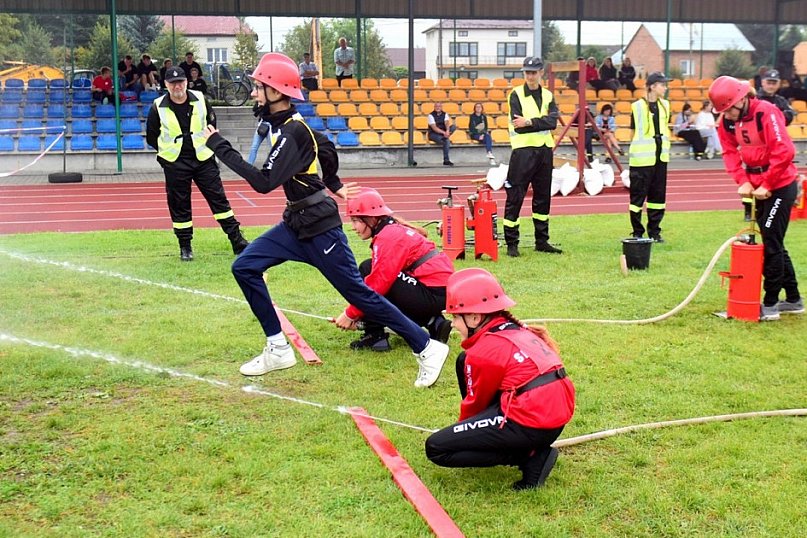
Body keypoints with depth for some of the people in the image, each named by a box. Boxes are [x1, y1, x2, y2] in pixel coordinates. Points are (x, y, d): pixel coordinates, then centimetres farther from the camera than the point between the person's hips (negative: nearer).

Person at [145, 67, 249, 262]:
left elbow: (212, 123, 14)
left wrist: (206, 144, 7)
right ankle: (185, 247, 18)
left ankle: (237, 242, 6)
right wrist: (170, 150, 2)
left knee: (219, 198, 1)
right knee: (179, 205, 5)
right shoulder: (158, 107, -6)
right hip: (175, 164, -1)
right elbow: (151, 137, 4)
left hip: (203, 159, 1)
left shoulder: (200, 100, -1)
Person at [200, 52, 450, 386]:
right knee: (245, 268, 4)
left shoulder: (291, 132, -22)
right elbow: (325, 149, 21)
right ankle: (278, 350, 10)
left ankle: (426, 348, 7)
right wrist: (334, 185, 34)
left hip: (319, 227, -10)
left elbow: (263, 183, -27)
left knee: (358, 292, -4)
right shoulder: (286, 124, 7)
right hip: (296, 223, 10)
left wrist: (220, 147, -23)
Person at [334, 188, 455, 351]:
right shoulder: (393, 230, 17)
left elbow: (378, 281, -19)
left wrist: (351, 314, -10)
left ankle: (375, 336, -6)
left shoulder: (389, 236, -13)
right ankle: (434, 323, 12)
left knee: (366, 270, -8)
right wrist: (354, 313, 12)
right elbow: (380, 276, 18)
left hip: (433, 293, -10)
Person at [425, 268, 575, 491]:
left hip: (531, 425, -10)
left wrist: (461, 428, 25)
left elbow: (476, 401, 3)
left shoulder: (483, 351, -11)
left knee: (436, 449, -4)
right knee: (465, 361, 20)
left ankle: (530, 457, -6)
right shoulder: (519, 330, 15)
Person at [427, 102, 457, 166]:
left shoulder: (445, 114, 5)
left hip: (443, 133, 5)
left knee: (454, 126, -23)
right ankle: (446, 160, -26)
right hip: (433, 134, -5)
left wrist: (447, 131, -38)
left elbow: (447, 123, -15)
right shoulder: (431, 115, -10)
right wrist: (444, 132, -33)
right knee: (447, 140, -35)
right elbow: (434, 128, -21)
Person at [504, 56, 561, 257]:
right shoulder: (516, 94, 0)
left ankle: (542, 241, 21)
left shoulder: (548, 96, 12)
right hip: (523, 150, -5)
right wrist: (541, 124, -8)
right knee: (515, 197, -5)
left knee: (543, 197, 11)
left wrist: (529, 122, -17)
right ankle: (511, 243, 0)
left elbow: (553, 121, -7)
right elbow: (518, 126, -12)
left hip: (545, 150, 5)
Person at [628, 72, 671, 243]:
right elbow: (634, 132, -3)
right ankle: (637, 233, 6)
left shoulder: (665, 105, 11)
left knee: (658, 194, 9)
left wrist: (666, 147, 14)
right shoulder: (638, 106, -6)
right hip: (642, 156, -6)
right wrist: (634, 151, -8)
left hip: (660, 156, 6)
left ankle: (654, 231, 18)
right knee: (638, 194, -2)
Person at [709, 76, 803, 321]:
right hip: (758, 187, 8)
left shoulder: (767, 113, -21)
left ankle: (770, 305, 3)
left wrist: (766, 185, -21)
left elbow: (784, 152, -25)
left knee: (771, 243, -5)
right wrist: (743, 181, -11)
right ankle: (793, 300, 26)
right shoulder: (728, 121, 0)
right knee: (773, 243, 14)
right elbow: (730, 152, 3)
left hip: (780, 185, -8)